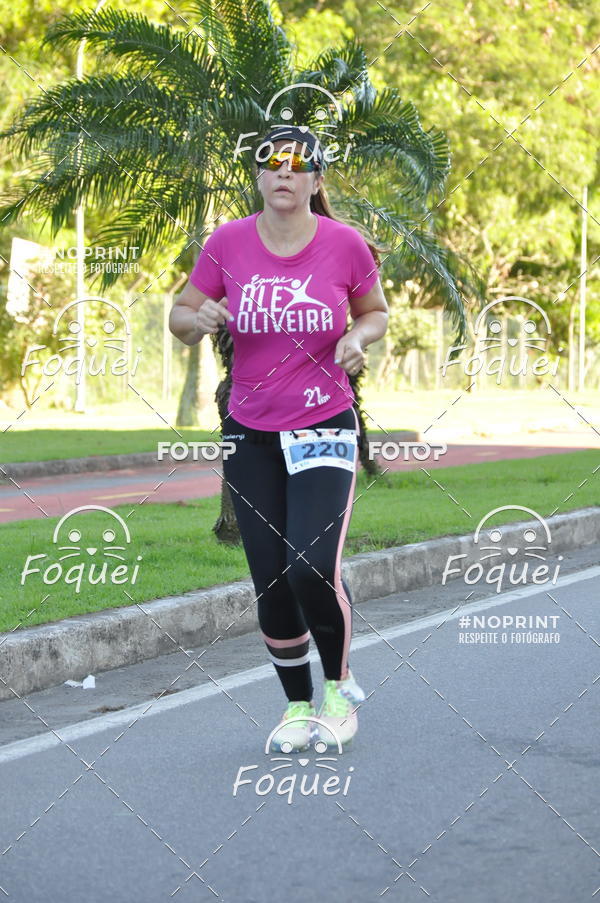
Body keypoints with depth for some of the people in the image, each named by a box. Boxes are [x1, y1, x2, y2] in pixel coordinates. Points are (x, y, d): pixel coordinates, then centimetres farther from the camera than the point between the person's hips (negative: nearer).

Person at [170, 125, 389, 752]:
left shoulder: (346, 244, -6)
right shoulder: (228, 242, -4)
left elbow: (375, 311, 12)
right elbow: (181, 316, 6)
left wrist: (358, 336, -10)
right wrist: (199, 320, -17)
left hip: (324, 429, -2)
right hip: (250, 436, 2)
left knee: (314, 568, -18)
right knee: (271, 583, 4)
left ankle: (339, 685, 10)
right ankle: (298, 705, 24)